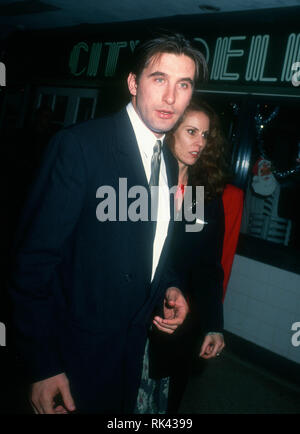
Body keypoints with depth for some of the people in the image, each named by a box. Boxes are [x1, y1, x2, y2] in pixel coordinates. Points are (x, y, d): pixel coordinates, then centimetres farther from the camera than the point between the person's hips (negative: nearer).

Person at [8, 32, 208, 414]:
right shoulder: (78, 145, -20)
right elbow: (34, 261, -20)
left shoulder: (170, 162, 4)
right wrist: (42, 367, -18)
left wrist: (169, 287, -4)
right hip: (74, 359, -6)